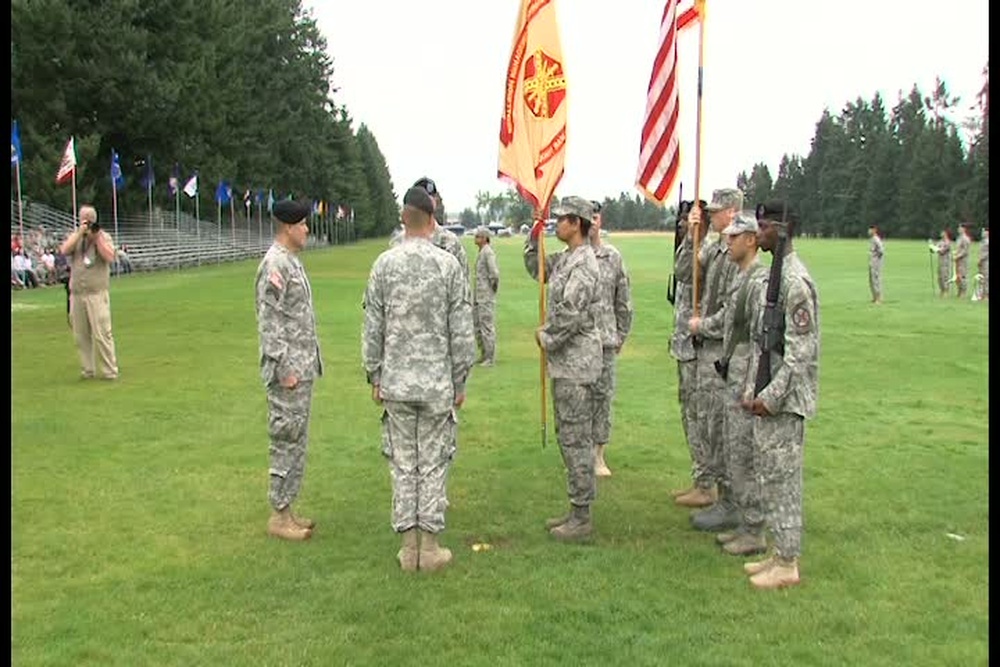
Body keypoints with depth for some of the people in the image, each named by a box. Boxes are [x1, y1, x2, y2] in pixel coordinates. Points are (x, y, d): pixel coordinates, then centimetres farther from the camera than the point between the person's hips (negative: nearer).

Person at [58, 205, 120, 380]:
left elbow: (110, 258, -11)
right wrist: (80, 232, -7)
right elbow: (64, 250, -5)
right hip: (76, 294, 4)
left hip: (97, 293, -4)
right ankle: (87, 370, 17)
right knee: (81, 335, 7)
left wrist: (97, 236, -10)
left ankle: (110, 371, -4)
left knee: (102, 334, -9)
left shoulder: (104, 236, 5)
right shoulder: (75, 236, 14)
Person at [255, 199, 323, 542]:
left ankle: (286, 509, 24)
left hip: (303, 367, 10)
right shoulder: (275, 264, -16)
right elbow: (269, 322, -20)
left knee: (297, 440, 14)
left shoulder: (292, 261, 15)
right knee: (287, 440, -2)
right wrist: (284, 369, -21)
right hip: (289, 370, -10)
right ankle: (279, 516, 8)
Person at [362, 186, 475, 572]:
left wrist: (374, 376, 11)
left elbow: (372, 328, 1)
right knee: (433, 464, 7)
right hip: (437, 383, -1)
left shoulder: (384, 264, -3)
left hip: (396, 382, 2)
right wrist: (460, 382, 4)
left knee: (402, 464, 9)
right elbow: (462, 332, -5)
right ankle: (430, 547, 13)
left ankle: (408, 548, 16)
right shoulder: (448, 265, -7)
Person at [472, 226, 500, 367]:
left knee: (487, 326, -4)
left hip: (486, 296, -10)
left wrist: (493, 287, -10)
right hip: (478, 296, 10)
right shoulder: (481, 252, 14)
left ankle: (490, 358, 3)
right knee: (476, 324, 15)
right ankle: (484, 355, 25)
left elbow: (494, 273, -25)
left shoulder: (488, 252, -16)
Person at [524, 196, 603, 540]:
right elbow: (536, 270, 29)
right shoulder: (564, 259, 12)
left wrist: (547, 338, -9)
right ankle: (576, 509, 26)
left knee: (576, 439, -3)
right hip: (563, 362, 10)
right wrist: (534, 237, 15)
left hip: (576, 363, -10)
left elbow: (570, 315, -25)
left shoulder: (584, 264, -18)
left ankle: (582, 518, 6)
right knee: (568, 436, 15)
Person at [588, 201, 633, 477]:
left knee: (603, 396, 5)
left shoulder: (613, 256, 5)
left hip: (604, 340, 1)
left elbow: (623, 300, 9)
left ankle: (599, 454, 17)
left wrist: (621, 335, 9)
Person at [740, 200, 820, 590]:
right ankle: (780, 553, 27)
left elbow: (801, 351, -21)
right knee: (769, 475, 16)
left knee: (781, 478, -1)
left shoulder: (796, 281, -18)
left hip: (785, 400, -10)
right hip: (767, 396, 10)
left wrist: (771, 397, -19)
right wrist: (752, 390, 11)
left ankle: (787, 565, 11)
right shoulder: (773, 276, 13)